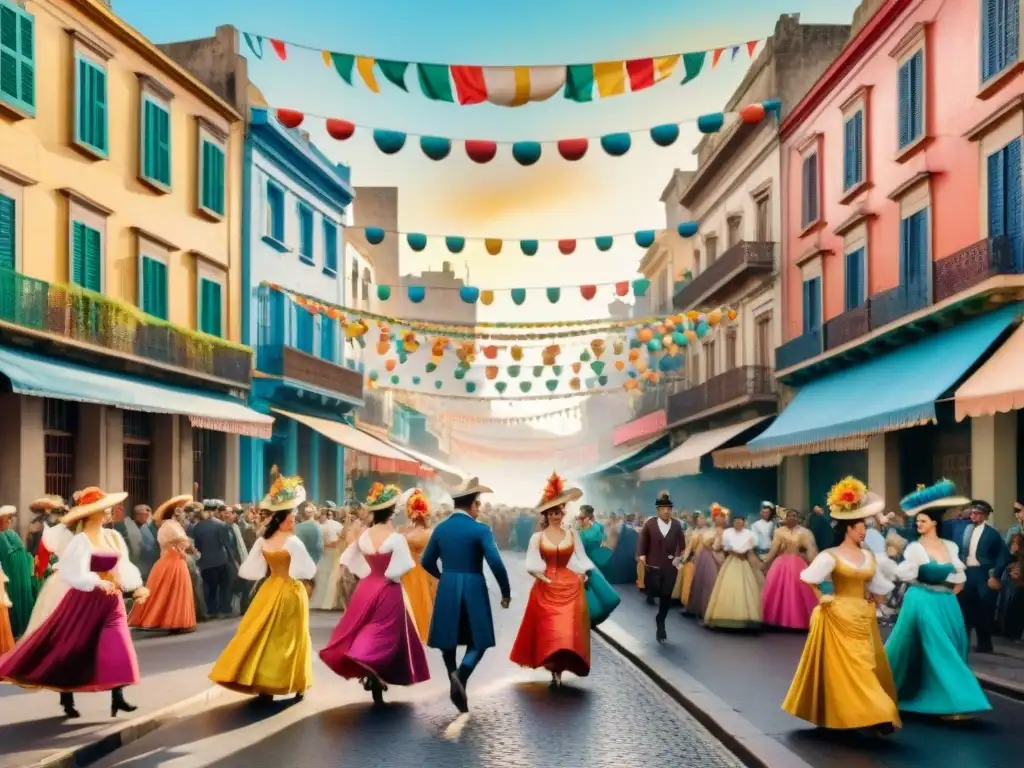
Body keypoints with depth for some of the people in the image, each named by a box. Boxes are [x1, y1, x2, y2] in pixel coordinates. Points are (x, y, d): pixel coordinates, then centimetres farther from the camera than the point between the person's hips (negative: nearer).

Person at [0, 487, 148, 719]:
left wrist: (136, 587, -10)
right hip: (85, 600, -5)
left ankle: (117, 697, 3)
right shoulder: (80, 540, -13)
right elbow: (75, 574, -22)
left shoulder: (113, 536, 5)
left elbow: (124, 566, 3)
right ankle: (67, 700, 20)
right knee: (72, 649, 4)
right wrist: (98, 582, -36)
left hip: (111, 600, 5)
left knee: (118, 648, -2)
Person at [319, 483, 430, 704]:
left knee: (363, 632, 17)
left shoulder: (364, 536, -1)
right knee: (383, 635, 5)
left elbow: (349, 559, 6)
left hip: (366, 588, 5)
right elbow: (399, 570, -22)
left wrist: (367, 573, 11)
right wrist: (389, 576, -2)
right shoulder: (396, 538, -17)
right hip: (388, 591, -5)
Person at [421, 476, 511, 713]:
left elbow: (426, 562, 11)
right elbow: (496, 563, -17)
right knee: (478, 640, 7)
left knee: (448, 639, 14)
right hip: (474, 590, -4)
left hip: (447, 589, 4)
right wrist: (506, 592, -5)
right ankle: (461, 675, -17)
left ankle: (454, 680, 15)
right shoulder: (480, 530, -10)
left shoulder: (440, 529, 3)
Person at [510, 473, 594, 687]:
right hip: (546, 589, -1)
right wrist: (542, 576, -18)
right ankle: (554, 670, 9)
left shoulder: (573, 534, 4)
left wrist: (583, 574, -11)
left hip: (570, 587, 1)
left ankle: (559, 670, 3)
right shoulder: (537, 537, -1)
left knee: (568, 630, -5)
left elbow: (581, 559, 6)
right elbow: (531, 564, -3)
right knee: (548, 631, -1)